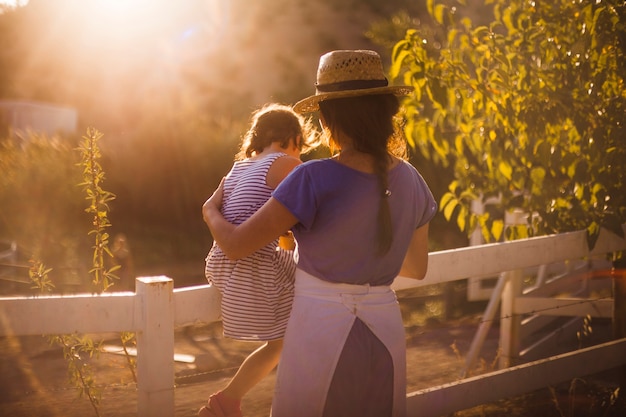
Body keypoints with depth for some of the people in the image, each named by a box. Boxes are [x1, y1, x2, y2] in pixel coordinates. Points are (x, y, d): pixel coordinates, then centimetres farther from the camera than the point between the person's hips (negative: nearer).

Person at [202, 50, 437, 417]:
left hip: (321, 334, -5)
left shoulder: (315, 180, -19)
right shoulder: (410, 180, -1)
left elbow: (236, 245, -14)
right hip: (385, 329, 5)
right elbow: (417, 268, 12)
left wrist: (211, 212, 7)